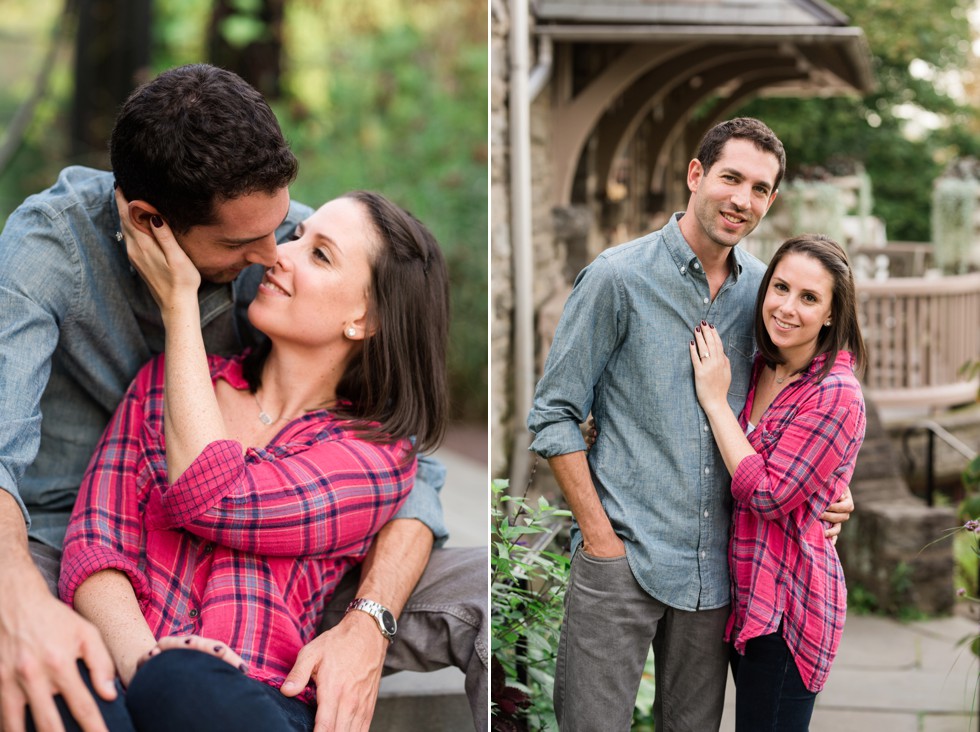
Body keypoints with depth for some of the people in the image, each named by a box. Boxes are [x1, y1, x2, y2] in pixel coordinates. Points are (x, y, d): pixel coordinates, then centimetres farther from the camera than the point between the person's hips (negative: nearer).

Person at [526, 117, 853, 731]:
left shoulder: (760, 288, 7)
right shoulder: (618, 278, -8)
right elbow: (554, 415, -6)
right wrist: (598, 534, -11)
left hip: (715, 563, 5)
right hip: (622, 557, -5)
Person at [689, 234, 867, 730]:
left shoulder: (836, 395, -19)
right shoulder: (759, 369, 5)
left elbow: (768, 494, -22)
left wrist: (715, 400, -16)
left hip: (786, 602, -8)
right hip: (745, 594, 8)